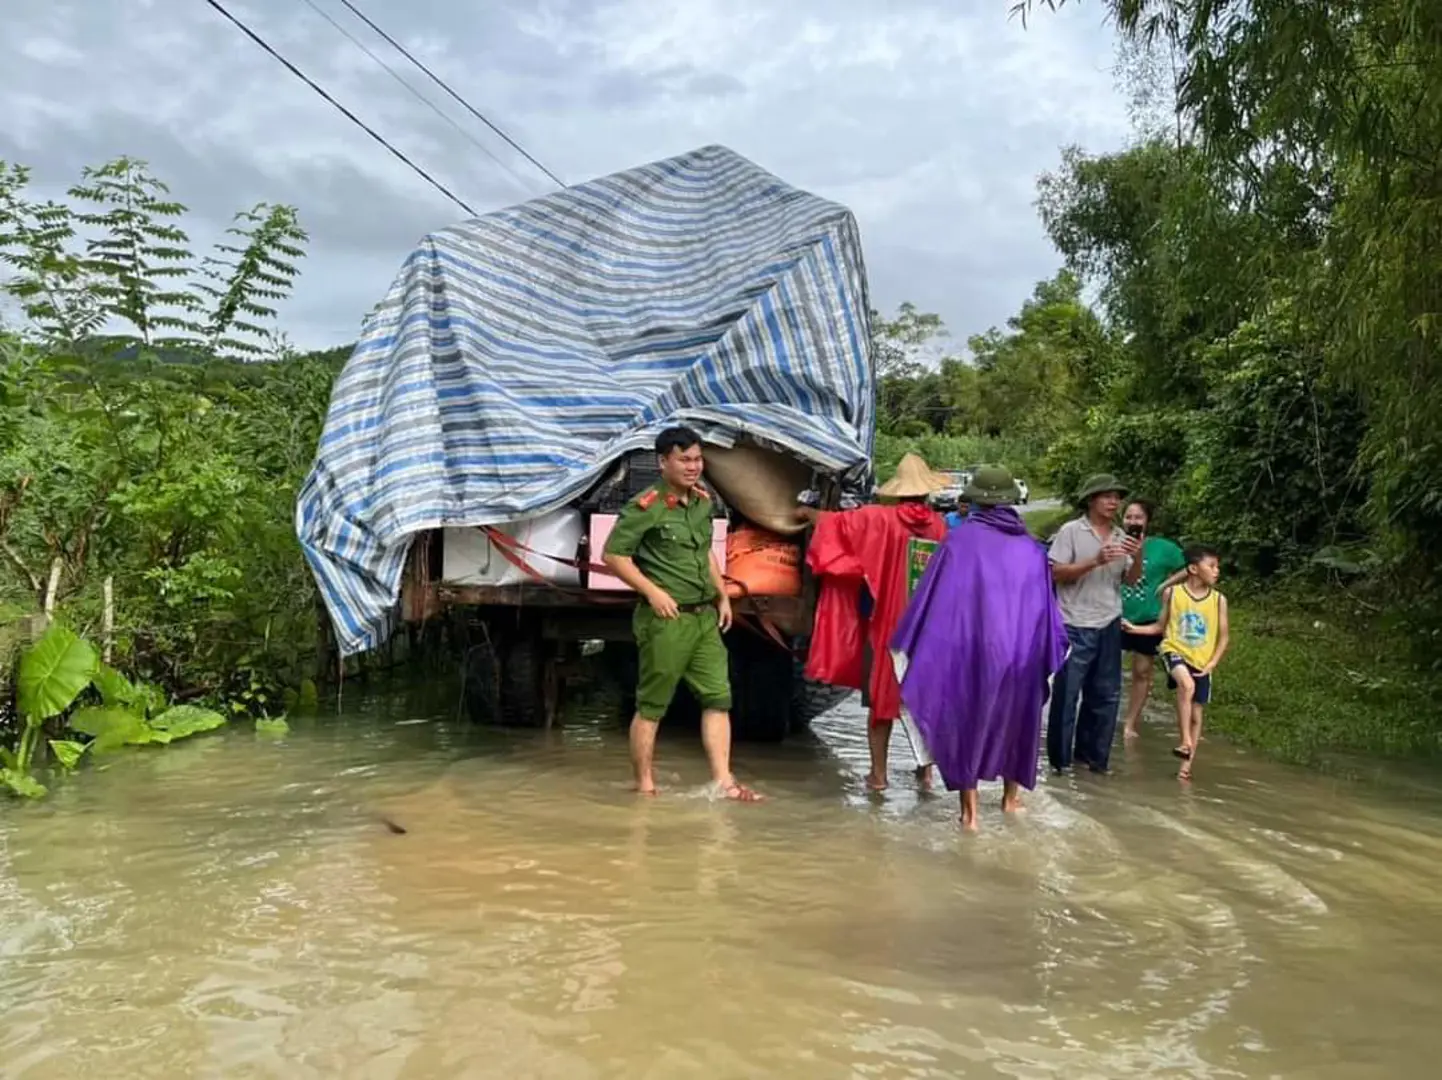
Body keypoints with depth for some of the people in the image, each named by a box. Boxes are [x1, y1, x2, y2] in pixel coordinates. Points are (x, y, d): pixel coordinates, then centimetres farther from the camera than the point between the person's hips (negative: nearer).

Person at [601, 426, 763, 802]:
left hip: (705, 616, 7)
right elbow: (613, 555, -12)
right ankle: (644, 785, 15)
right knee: (652, 705, 4)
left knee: (718, 697, 3)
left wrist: (723, 595, 16)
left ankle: (723, 781, 6)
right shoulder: (646, 507, -12)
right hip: (666, 619, -7)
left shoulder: (702, 500, 10)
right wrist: (653, 591, -17)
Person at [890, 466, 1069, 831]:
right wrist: (1051, 653, 19)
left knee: (967, 720, 8)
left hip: (970, 646, -3)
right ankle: (1011, 796, 35)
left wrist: (907, 643, 2)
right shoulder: (1031, 548, 5)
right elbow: (1045, 606, 9)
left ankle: (970, 811, 7)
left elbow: (932, 595, -5)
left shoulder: (960, 539, -5)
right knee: (1014, 717, 22)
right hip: (1021, 650, 3)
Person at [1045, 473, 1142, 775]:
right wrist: (1096, 561, -21)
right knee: (1067, 693, 0)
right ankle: (1059, 759, 10)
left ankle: (1091, 754, 24)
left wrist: (1138, 557, -12)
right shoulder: (1071, 531, -6)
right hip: (1076, 625, -5)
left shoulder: (1121, 536, 9)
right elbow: (1056, 574, -12)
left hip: (1109, 625, 5)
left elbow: (1131, 579, 8)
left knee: (1106, 693, 10)